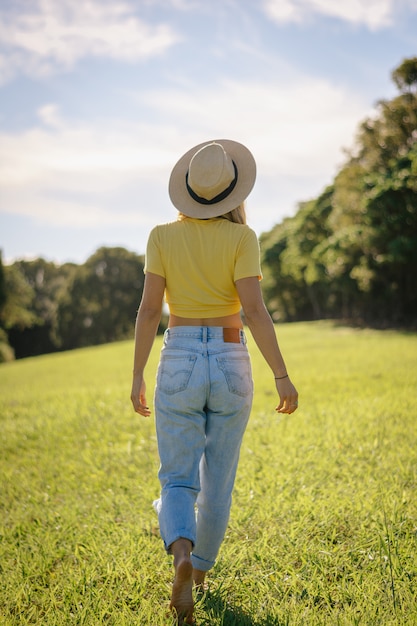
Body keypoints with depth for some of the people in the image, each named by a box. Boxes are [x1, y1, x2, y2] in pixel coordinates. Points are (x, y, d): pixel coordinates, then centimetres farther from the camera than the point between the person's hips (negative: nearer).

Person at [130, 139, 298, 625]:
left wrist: (137, 375, 3)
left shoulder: (162, 236, -1)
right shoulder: (241, 237, -5)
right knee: (218, 482, 18)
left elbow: (149, 310, -5)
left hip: (179, 365, 0)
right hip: (231, 366, 0)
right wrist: (281, 376, -9)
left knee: (179, 481, 7)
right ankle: (200, 571, 33)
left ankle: (181, 555, -23)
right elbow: (254, 311, -13)